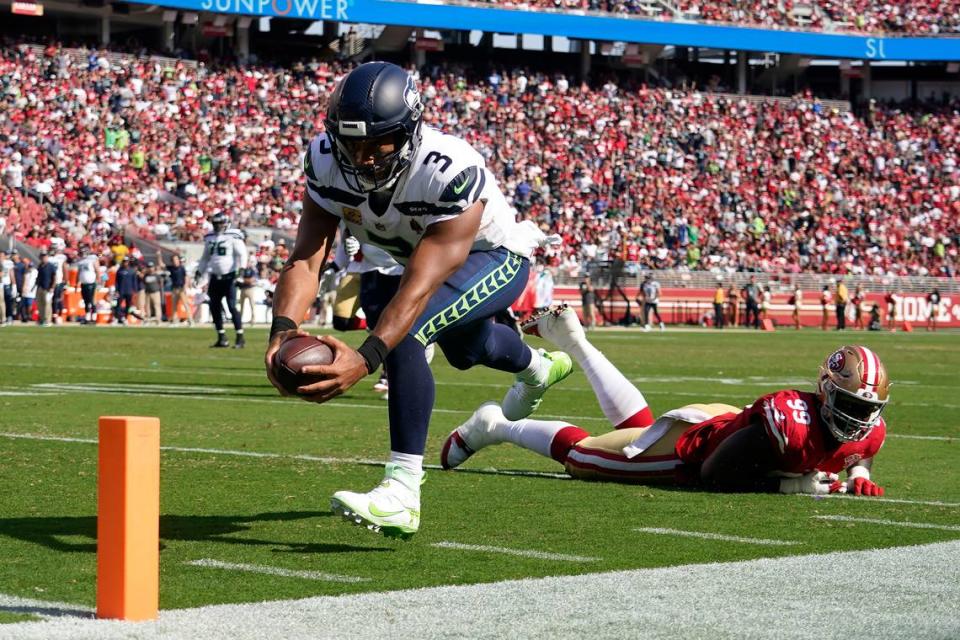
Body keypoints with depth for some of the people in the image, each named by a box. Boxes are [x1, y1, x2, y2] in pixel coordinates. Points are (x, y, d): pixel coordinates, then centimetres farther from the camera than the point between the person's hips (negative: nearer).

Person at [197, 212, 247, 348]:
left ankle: (240, 338, -6)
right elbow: (205, 257, 22)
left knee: (232, 306, -12)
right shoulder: (210, 238, 12)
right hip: (215, 277, 7)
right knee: (214, 307, 6)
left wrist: (240, 269, -22)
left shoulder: (233, 237, -7)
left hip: (229, 277, -7)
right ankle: (222, 338, 16)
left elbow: (242, 254, -11)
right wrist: (200, 272, 17)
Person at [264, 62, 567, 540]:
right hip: (418, 254, 7)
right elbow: (306, 258, -32)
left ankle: (402, 492, -34)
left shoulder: (452, 172, -43)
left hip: (494, 258, -7)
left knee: (403, 329, -33)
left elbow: (420, 286, -48)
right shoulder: (326, 160, -27)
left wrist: (365, 359, -60)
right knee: (464, 348, 34)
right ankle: (537, 368, 72)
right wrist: (283, 330, -51)